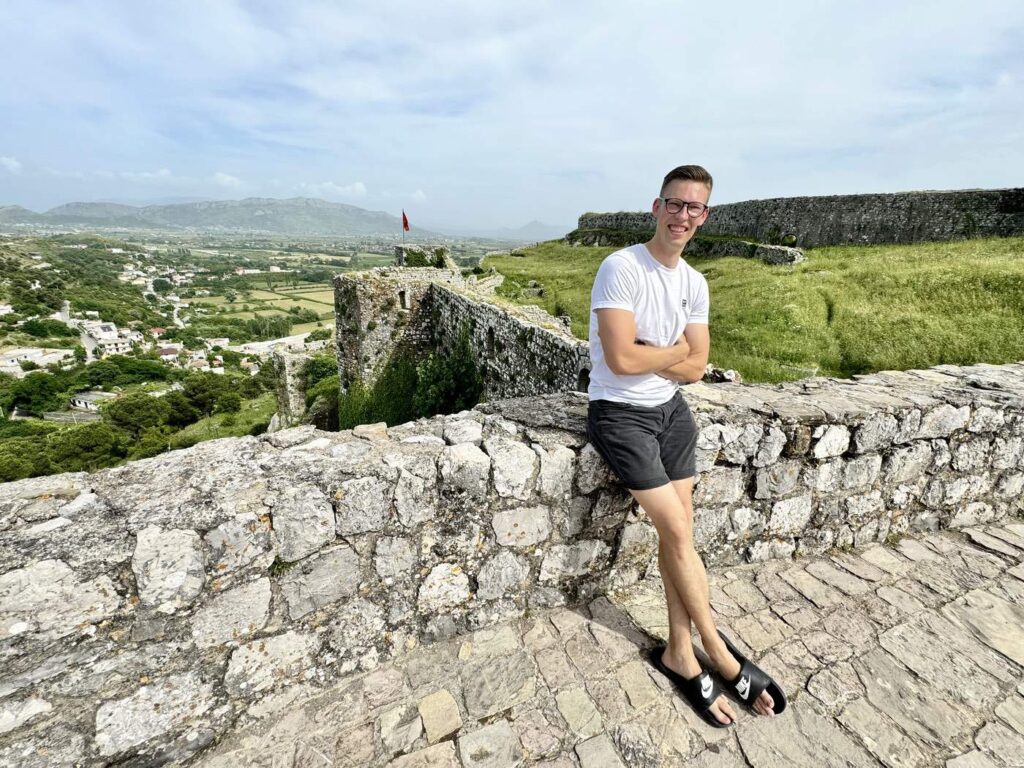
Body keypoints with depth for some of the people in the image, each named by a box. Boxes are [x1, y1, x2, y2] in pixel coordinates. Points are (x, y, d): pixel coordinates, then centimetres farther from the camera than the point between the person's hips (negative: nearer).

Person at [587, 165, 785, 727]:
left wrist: (645, 355, -13)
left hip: (670, 409, 7)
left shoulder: (694, 283, 8)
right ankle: (721, 654, 20)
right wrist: (676, 349, -7)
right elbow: (621, 359, -23)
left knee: (678, 533, 5)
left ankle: (680, 654, 22)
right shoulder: (622, 268, -14)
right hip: (620, 414, -6)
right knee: (678, 532, -3)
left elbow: (695, 368, 3)